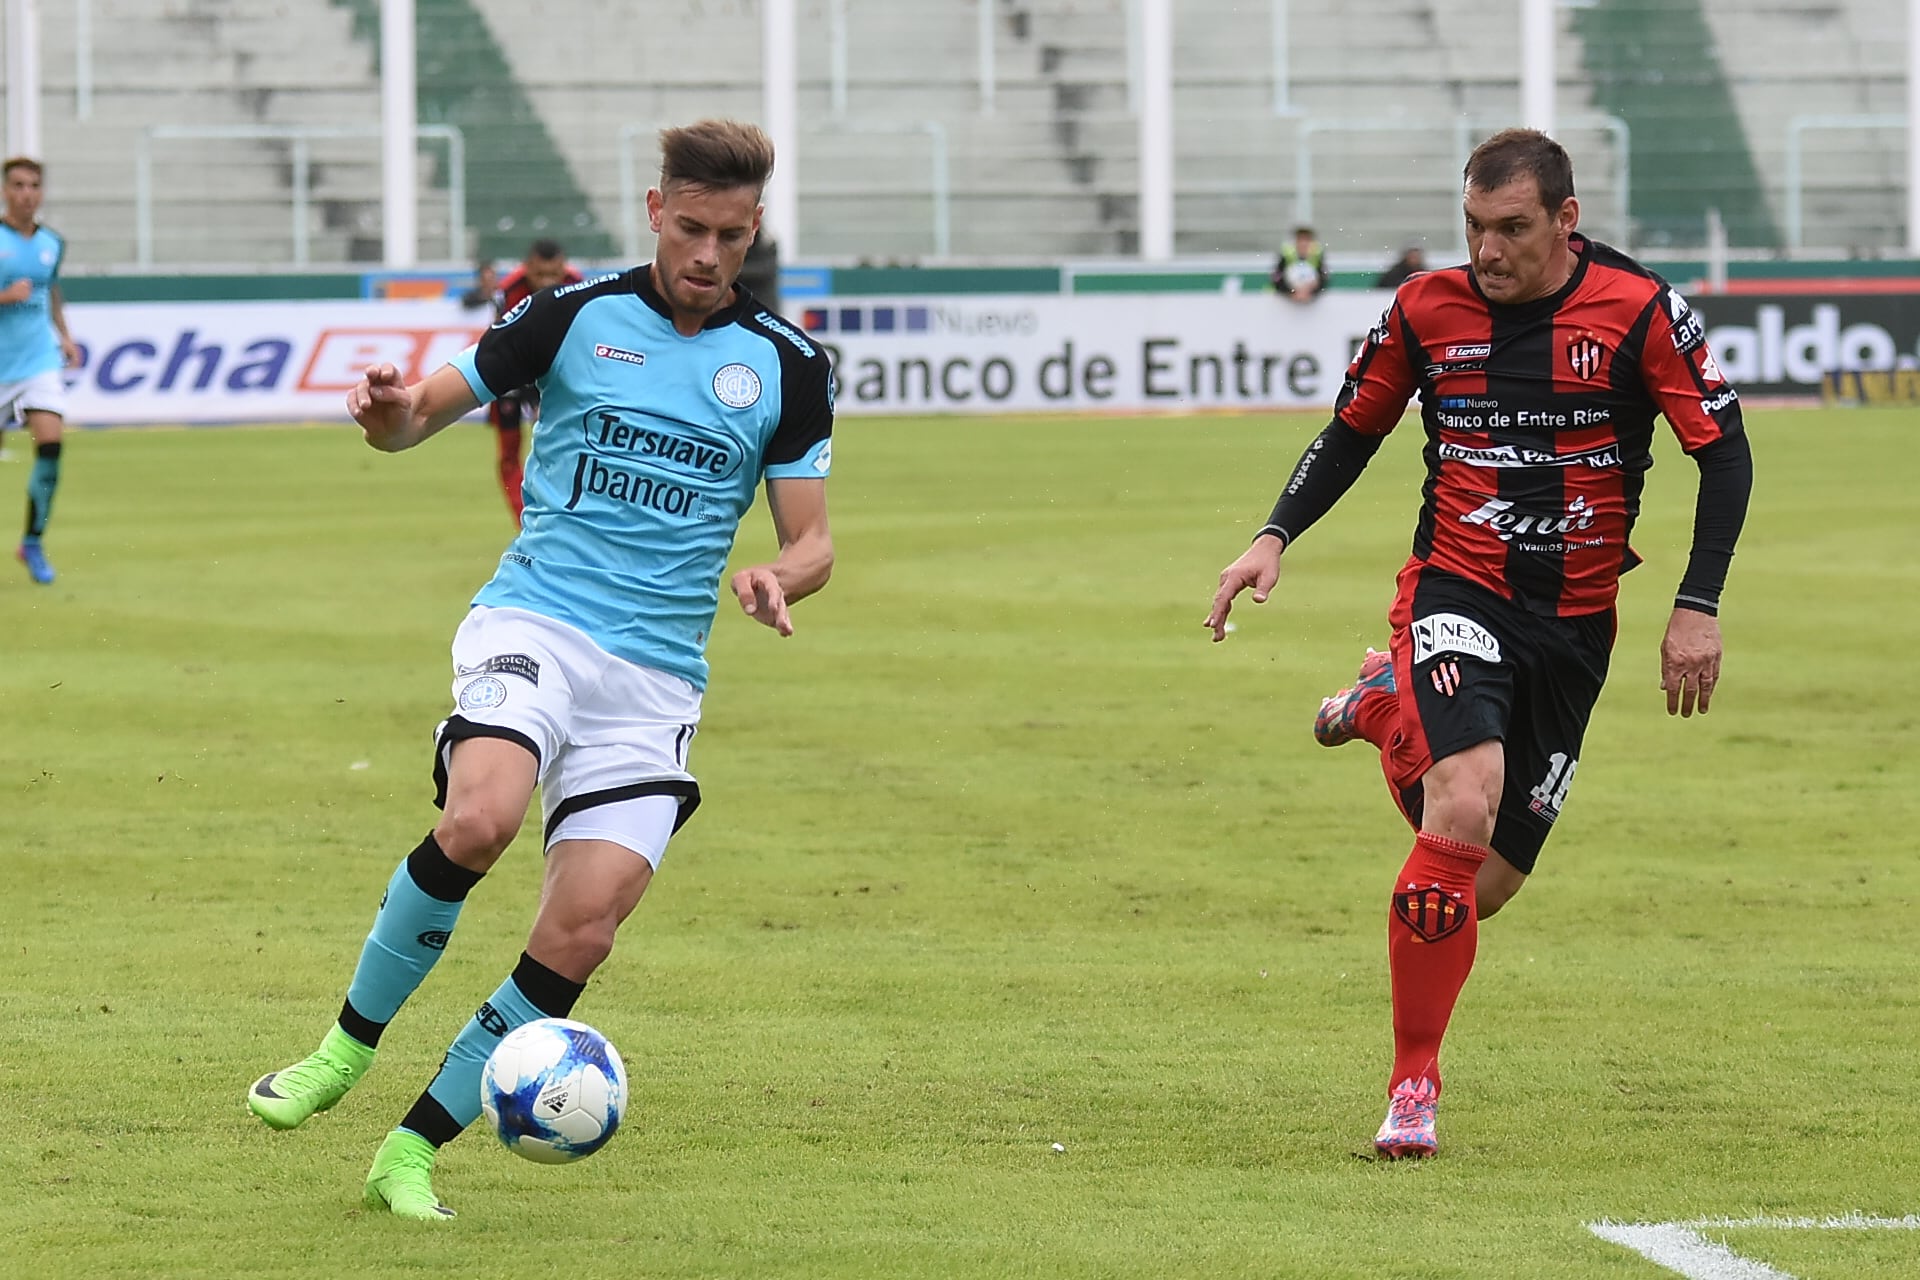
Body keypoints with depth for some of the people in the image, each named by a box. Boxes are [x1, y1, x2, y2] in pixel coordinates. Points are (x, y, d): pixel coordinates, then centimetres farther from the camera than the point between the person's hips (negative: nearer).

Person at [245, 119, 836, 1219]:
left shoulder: (788, 366, 6)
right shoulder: (577, 317, 3)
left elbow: (813, 539, 10)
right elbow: (422, 416, 6)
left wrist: (781, 579, -15)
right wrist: (390, 411, -19)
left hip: (658, 675, 2)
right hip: (535, 623, -2)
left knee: (581, 935, -12)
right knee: (480, 819, -32)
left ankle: (415, 1149, 2)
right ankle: (348, 1046, -11)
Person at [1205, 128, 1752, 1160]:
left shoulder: (1639, 312, -9)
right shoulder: (1428, 311, -4)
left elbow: (1724, 451, -3)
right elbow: (1354, 428, 12)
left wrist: (1698, 605, -10)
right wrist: (1276, 536, -1)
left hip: (1573, 620, 1)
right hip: (1456, 592, -1)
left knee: (1483, 888, 4)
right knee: (1466, 804, -28)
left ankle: (1387, 708, 33)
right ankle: (1412, 1087, -15)